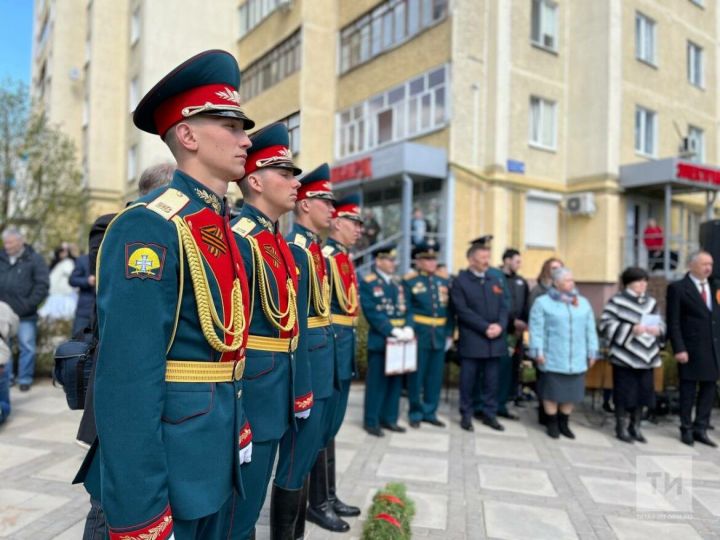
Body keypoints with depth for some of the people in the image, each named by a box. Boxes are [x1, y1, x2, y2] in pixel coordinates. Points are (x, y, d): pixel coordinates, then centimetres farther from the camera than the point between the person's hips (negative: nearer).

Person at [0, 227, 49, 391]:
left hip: (26, 315, -4)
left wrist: (29, 304, -13)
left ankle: (25, 379, 14)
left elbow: (42, 285, -6)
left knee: (27, 346, 2)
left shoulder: (34, 259, -2)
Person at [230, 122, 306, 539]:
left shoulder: (281, 243, 11)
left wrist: (300, 388, 14)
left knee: (251, 498, 24)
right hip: (253, 389, -9)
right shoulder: (238, 238, -17)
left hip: (277, 387, 9)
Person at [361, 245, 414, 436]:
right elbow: (373, 313, -15)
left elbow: (405, 309, 11)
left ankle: (389, 418, 23)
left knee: (395, 381, 11)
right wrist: (393, 330, -21)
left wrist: (408, 327, -8)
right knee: (377, 382, 0)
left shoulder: (397, 283, 15)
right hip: (380, 339, -6)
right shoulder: (367, 283, -6)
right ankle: (372, 421, 12)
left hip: (399, 339, 7)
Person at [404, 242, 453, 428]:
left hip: (440, 336, 5)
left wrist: (449, 334, 8)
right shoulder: (409, 281, -3)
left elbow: (449, 310, 12)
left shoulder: (444, 282, 12)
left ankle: (430, 412, 24)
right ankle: (415, 413, 19)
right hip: (418, 335, -5)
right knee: (416, 376, 4)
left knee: (435, 377, 11)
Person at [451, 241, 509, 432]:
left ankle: (489, 413, 21)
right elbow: (462, 311, -11)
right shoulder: (460, 281, -3)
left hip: (495, 339, 4)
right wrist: (485, 327, -16)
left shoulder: (496, 280, 12)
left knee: (491, 379, 8)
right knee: (468, 379, 3)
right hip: (471, 340, -4)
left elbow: (504, 306, 8)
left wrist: (500, 325, -10)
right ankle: (466, 414, 16)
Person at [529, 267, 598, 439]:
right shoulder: (543, 302, -2)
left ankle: (564, 423, 24)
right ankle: (552, 423, 17)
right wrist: (538, 351, -12)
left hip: (577, 359, 4)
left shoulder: (583, 303, 12)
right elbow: (537, 329, -6)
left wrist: (592, 352, 10)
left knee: (571, 392, 9)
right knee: (553, 392, 3)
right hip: (553, 358, -4)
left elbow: (590, 330, 13)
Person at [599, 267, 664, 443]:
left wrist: (658, 330, -7)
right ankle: (621, 427, 17)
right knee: (624, 394, 2)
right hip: (625, 357, -6)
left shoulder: (651, 302, 10)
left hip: (646, 357, 6)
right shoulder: (617, 301, -8)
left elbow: (660, 323, 17)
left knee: (642, 393, 11)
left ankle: (635, 426, 26)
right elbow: (606, 324, -13)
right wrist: (630, 330, -21)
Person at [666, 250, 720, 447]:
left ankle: (700, 429, 21)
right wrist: (679, 349, -15)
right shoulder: (678, 288, -5)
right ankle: (686, 429, 19)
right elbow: (673, 322, -9)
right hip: (691, 349, -5)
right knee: (688, 390, 5)